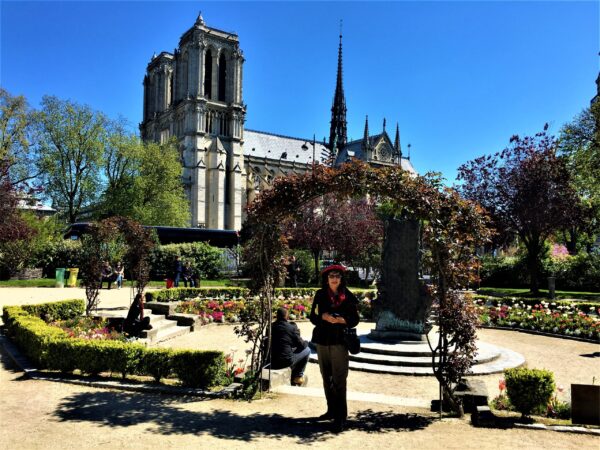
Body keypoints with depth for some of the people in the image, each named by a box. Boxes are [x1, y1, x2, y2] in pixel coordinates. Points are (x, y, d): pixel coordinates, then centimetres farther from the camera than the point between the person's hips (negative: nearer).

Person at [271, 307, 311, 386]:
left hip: (271, 362, 6)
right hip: (286, 361, -5)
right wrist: (306, 342, 24)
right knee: (307, 350, 14)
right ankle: (298, 376, 22)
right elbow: (301, 344, -1)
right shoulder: (292, 327, -9)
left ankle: (293, 381, 35)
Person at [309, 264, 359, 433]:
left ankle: (340, 417, 0)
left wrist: (341, 320, -17)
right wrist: (323, 317, -14)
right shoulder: (320, 295, 4)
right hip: (322, 342, 4)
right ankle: (331, 410, 28)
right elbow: (313, 317, 5)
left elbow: (354, 320, 1)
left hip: (339, 342, -3)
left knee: (339, 381, -7)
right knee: (327, 379, 13)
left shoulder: (348, 296, -2)